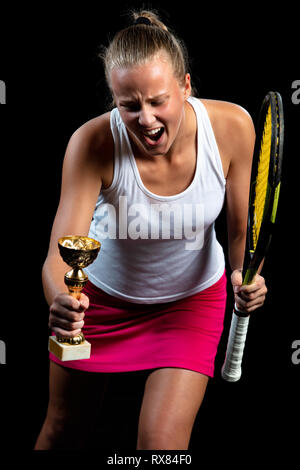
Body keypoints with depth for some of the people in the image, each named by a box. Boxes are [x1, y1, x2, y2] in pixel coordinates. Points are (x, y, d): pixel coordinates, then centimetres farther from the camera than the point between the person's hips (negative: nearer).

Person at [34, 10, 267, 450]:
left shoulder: (232, 127, -23)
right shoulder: (92, 144, -29)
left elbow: (244, 229, -10)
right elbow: (59, 255, -33)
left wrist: (246, 275, -31)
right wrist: (60, 300, -55)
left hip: (193, 299, 1)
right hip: (101, 296, 0)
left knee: (162, 443, -9)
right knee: (63, 431, 17)